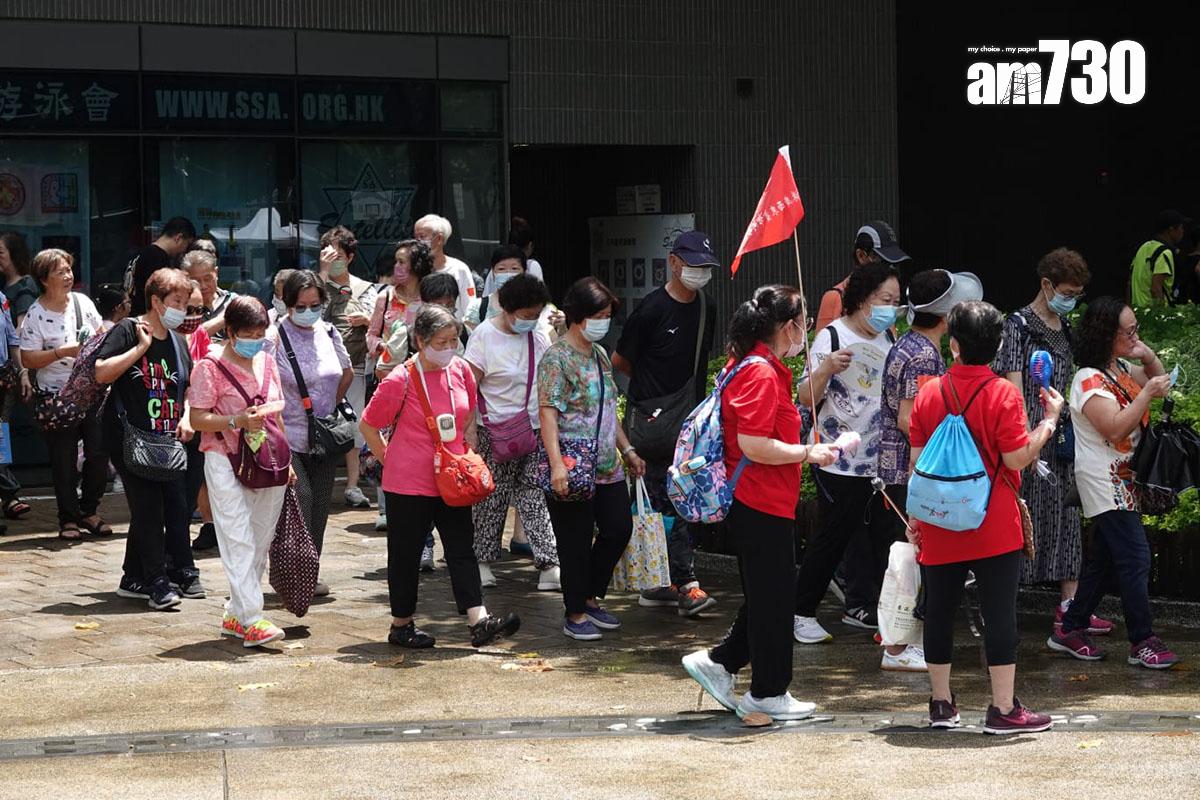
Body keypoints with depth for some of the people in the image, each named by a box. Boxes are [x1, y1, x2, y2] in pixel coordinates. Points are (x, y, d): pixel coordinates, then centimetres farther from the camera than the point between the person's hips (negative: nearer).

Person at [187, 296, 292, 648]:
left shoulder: (266, 361, 12)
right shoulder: (211, 366, -7)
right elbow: (197, 420, -10)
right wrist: (237, 422, -22)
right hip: (227, 463, -6)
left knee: (260, 542, 7)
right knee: (239, 541, -11)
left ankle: (235, 614, 16)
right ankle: (251, 619, -14)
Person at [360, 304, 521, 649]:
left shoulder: (460, 370, 3)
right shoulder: (400, 381, -14)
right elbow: (368, 425, -4)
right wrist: (390, 460, -1)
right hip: (408, 483, -5)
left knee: (462, 549, 0)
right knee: (406, 554, 5)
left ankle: (479, 621, -5)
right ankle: (401, 624, 18)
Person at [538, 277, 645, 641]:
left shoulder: (599, 355, 14)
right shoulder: (556, 359, -12)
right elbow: (547, 413, -19)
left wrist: (627, 450, 19)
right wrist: (557, 464, -27)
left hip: (606, 467, 8)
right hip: (573, 470, -8)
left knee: (619, 528, 10)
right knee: (576, 541, 0)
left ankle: (591, 598, 26)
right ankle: (576, 614, 12)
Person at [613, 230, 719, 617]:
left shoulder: (707, 309, 10)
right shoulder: (652, 309, -11)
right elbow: (619, 361, 0)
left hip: (690, 420, 7)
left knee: (678, 501, 8)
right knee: (670, 502, -10)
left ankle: (662, 585, 15)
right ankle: (687, 585, -13)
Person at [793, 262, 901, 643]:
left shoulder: (888, 338, 9)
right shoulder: (832, 337, -12)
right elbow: (806, 399, -16)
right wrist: (825, 369, -33)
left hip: (879, 458, 7)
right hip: (840, 461, -7)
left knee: (875, 533, 11)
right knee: (831, 537, -3)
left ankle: (860, 606, 23)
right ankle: (802, 613, 8)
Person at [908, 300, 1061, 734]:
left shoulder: (929, 393, 1)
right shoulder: (1003, 394, -10)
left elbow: (917, 461, 5)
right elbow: (1017, 458, -12)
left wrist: (916, 516, 14)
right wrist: (1050, 420, 0)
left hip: (941, 527, 4)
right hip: (994, 529, -3)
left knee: (939, 612, 11)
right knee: (999, 612, 0)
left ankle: (941, 703, 18)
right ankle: (1003, 709, 0)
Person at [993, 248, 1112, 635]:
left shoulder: (1066, 328, 15)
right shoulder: (1019, 325, -9)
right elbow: (1013, 385, -15)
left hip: (1062, 437, 8)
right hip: (1031, 434, -8)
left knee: (1068, 517, 6)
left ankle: (1069, 604, 10)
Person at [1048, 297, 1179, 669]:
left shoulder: (1120, 369, 10)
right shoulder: (1089, 380, -17)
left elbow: (1158, 380, 25)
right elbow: (1116, 428, -25)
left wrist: (1149, 356, 5)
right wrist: (1148, 393, -24)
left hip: (1122, 479, 10)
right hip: (1104, 481, -10)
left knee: (1104, 559, 13)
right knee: (1135, 558, -11)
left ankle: (1071, 631, 19)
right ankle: (1142, 643, -7)